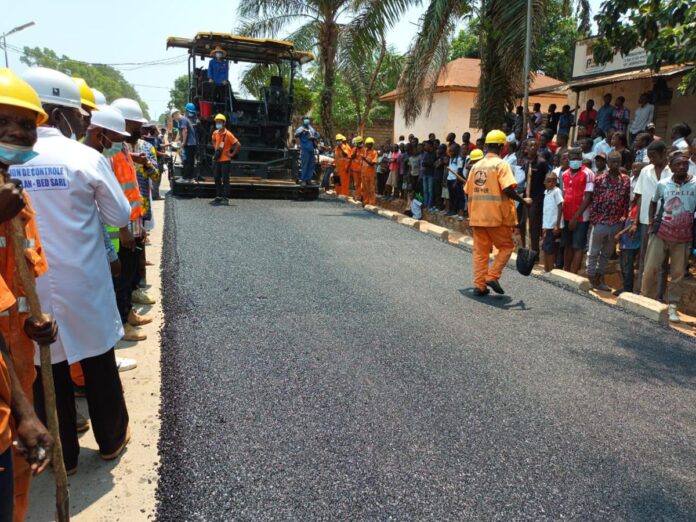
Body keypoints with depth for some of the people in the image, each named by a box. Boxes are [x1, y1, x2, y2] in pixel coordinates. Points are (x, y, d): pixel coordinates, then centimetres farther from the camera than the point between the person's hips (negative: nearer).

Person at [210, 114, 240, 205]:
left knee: (225, 179, -5)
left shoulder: (228, 134, -15)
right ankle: (218, 197, 23)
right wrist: (215, 149, 15)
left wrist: (232, 154, -13)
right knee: (217, 178, 13)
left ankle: (226, 199, -3)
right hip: (217, 160, 7)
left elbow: (238, 145, -16)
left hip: (225, 160, -7)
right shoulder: (215, 133, 5)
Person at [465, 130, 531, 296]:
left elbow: (468, 192, 12)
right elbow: (507, 189, -19)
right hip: (496, 216, -5)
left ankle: (479, 285, 8)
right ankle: (492, 276, 0)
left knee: (480, 251, 9)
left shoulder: (476, 166, 10)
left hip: (477, 216, 5)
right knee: (506, 247, 11)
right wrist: (524, 201, -6)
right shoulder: (501, 164, -7)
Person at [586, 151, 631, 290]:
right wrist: (594, 219, -9)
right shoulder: (599, 180, -6)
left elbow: (627, 201, 6)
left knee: (607, 253, 14)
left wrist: (624, 217, 0)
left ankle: (600, 277, 25)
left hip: (617, 223, 4)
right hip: (600, 222, -4)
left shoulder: (626, 180, 4)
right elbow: (593, 201, -6)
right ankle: (591, 278, 16)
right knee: (594, 252, 6)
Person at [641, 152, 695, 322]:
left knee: (678, 274, 6)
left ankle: (672, 306, 18)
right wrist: (651, 222, 8)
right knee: (650, 269, -1)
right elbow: (653, 203, 16)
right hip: (660, 233, 0)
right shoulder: (662, 184, -1)